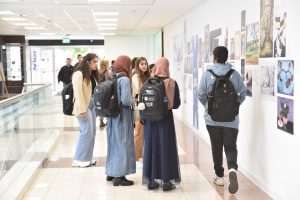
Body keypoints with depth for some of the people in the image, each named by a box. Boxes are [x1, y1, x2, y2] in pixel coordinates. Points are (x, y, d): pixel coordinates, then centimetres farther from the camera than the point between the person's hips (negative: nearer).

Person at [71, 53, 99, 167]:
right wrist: (82, 110, -20)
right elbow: (78, 93, -17)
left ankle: (87, 157, 19)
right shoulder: (79, 74, -11)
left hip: (92, 105, 9)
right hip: (83, 106, -9)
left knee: (92, 132, 9)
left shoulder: (91, 75, 15)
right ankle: (79, 159, 3)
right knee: (87, 132, -8)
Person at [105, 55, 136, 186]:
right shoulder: (124, 79, -16)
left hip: (112, 115, 8)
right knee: (123, 144, 1)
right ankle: (119, 176, 5)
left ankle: (111, 173, 26)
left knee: (113, 143, 16)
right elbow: (125, 100, -21)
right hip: (122, 116, -8)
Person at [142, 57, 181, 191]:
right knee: (166, 148, 6)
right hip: (165, 119, -2)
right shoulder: (172, 83, -10)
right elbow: (176, 104, -6)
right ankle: (166, 180, 9)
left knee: (151, 147, 11)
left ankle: (151, 180, 16)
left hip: (150, 119, 2)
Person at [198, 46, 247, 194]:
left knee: (216, 148, 14)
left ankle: (219, 176, 22)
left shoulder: (207, 74, -6)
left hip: (212, 118, 0)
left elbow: (201, 95, -2)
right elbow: (243, 93, 2)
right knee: (230, 147, 6)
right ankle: (232, 169, -20)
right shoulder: (235, 74, -3)